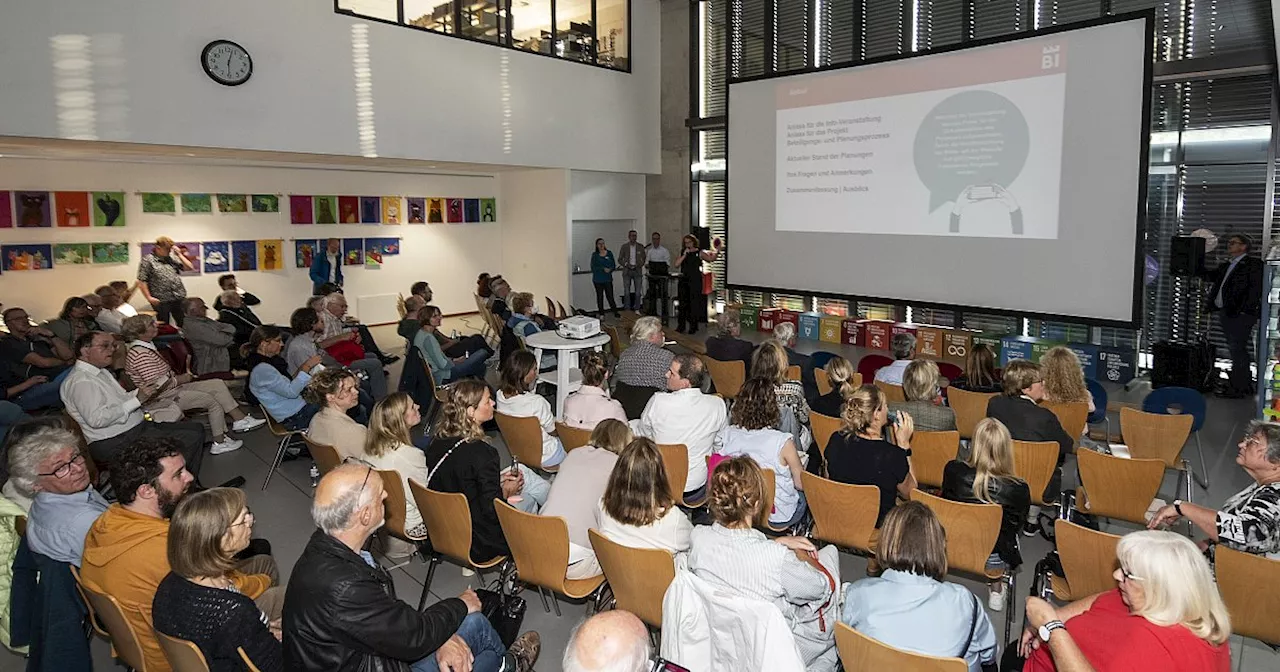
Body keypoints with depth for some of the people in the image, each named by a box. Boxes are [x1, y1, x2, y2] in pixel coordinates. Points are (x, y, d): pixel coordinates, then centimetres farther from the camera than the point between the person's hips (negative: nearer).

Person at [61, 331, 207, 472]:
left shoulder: (101, 372, 18)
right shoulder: (80, 381, -15)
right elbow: (97, 419, -25)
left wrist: (139, 393, 6)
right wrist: (136, 400, -22)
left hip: (139, 427, 11)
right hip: (117, 443, -11)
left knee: (197, 428, 6)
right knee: (191, 439, -22)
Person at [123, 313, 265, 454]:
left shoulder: (146, 347, 13)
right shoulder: (140, 354, -21)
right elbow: (156, 384, -26)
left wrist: (176, 377, 6)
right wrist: (179, 379, -12)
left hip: (173, 388, 10)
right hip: (164, 398, -10)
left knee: (217, 384, 0)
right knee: (212, 400, -13)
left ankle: (240, 419, -2)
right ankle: (219, 443, -5)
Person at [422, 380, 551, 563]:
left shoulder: (437, 443, -6)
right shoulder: (480, 452, -30)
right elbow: (492, 510, -25)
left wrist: (496, 480, 7)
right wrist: (506, 492, -5)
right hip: (479, 544, -7)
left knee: (522, 471, 15)